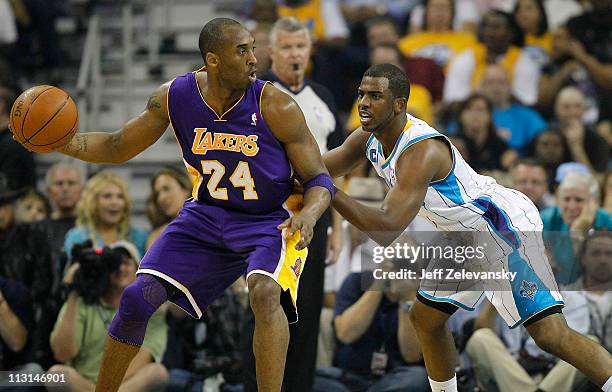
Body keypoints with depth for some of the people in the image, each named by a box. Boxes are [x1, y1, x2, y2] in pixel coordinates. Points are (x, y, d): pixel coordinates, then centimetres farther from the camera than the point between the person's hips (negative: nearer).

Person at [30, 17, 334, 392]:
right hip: (207, 216, 4)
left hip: (272, 220, -4)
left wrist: (309, 214, -34)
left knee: (264, 291, -34)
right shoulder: (174, 97, -10)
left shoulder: (276, 106, -20)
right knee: (138, 298, -4)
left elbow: (319, 180, -11)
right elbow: (119, 147, 6)